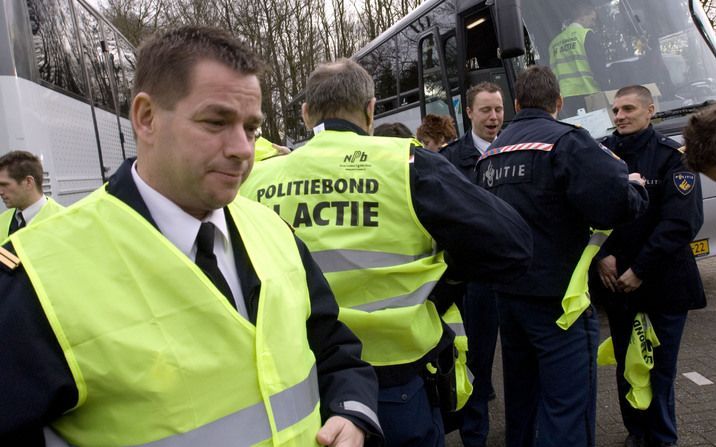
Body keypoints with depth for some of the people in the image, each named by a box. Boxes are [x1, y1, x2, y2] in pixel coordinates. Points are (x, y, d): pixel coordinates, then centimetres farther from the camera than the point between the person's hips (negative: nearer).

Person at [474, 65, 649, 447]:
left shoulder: (490, 153, 10)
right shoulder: (566, 141, -13)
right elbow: (615, 203, -23)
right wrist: (635, 187, -3)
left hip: (507, 292, 8)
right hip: (557, 296, -7)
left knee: (521, 395, 21)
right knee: (567, 405, -2)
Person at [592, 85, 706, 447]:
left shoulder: (672, 156, -5)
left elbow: (682, 222, -11)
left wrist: (640, 270, -14)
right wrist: (602, 256, -11)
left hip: (663, 281, -3)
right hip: (616, 279, 3)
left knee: (661, 367, 2)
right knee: (626, 362, 11)